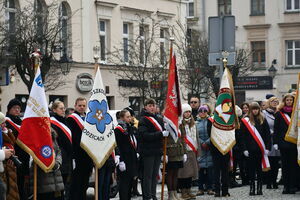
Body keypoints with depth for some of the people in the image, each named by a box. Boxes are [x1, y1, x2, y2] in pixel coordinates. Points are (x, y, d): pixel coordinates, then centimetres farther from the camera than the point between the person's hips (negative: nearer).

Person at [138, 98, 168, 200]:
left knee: (155, 175, 11)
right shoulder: (143, 120, -7)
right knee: (148, 175, -4)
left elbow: (163, 133, 23)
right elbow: (144, 135, -18)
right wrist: (160, 134, -23)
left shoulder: (159, 119, 15)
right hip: (148, 151, -7)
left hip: (157, 151, 7)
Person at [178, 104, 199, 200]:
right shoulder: (179, 124, -6)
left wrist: (197, 149, 16)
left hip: (192, 151, 7)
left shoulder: (192, 123, 17)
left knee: (191, 170, 7)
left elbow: (196, 137, 22)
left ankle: (188, 190, 14)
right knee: (184, 170, -7)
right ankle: (183, 191, -2)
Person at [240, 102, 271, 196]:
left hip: (260, 149, 1)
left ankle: (259, 188, 8)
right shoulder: (245, 121, 4)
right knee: (251, 168, 0)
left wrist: (267, 147, -2)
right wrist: (244, 149, -5)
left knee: (259, 169, 3)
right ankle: (252, 188, 5)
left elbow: (267, 134, 6)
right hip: (250, 149, -1)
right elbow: (243, 136, 2)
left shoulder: (263, 120, 8)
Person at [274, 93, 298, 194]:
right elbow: (276, 129, 4)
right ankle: (286, 186, 5)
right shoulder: (279, 113, 6)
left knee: (293, 164, 0)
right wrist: (275, 142, -4)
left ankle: (292, 186, 3)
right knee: (285, 165, 2)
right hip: (283, 142, -1)